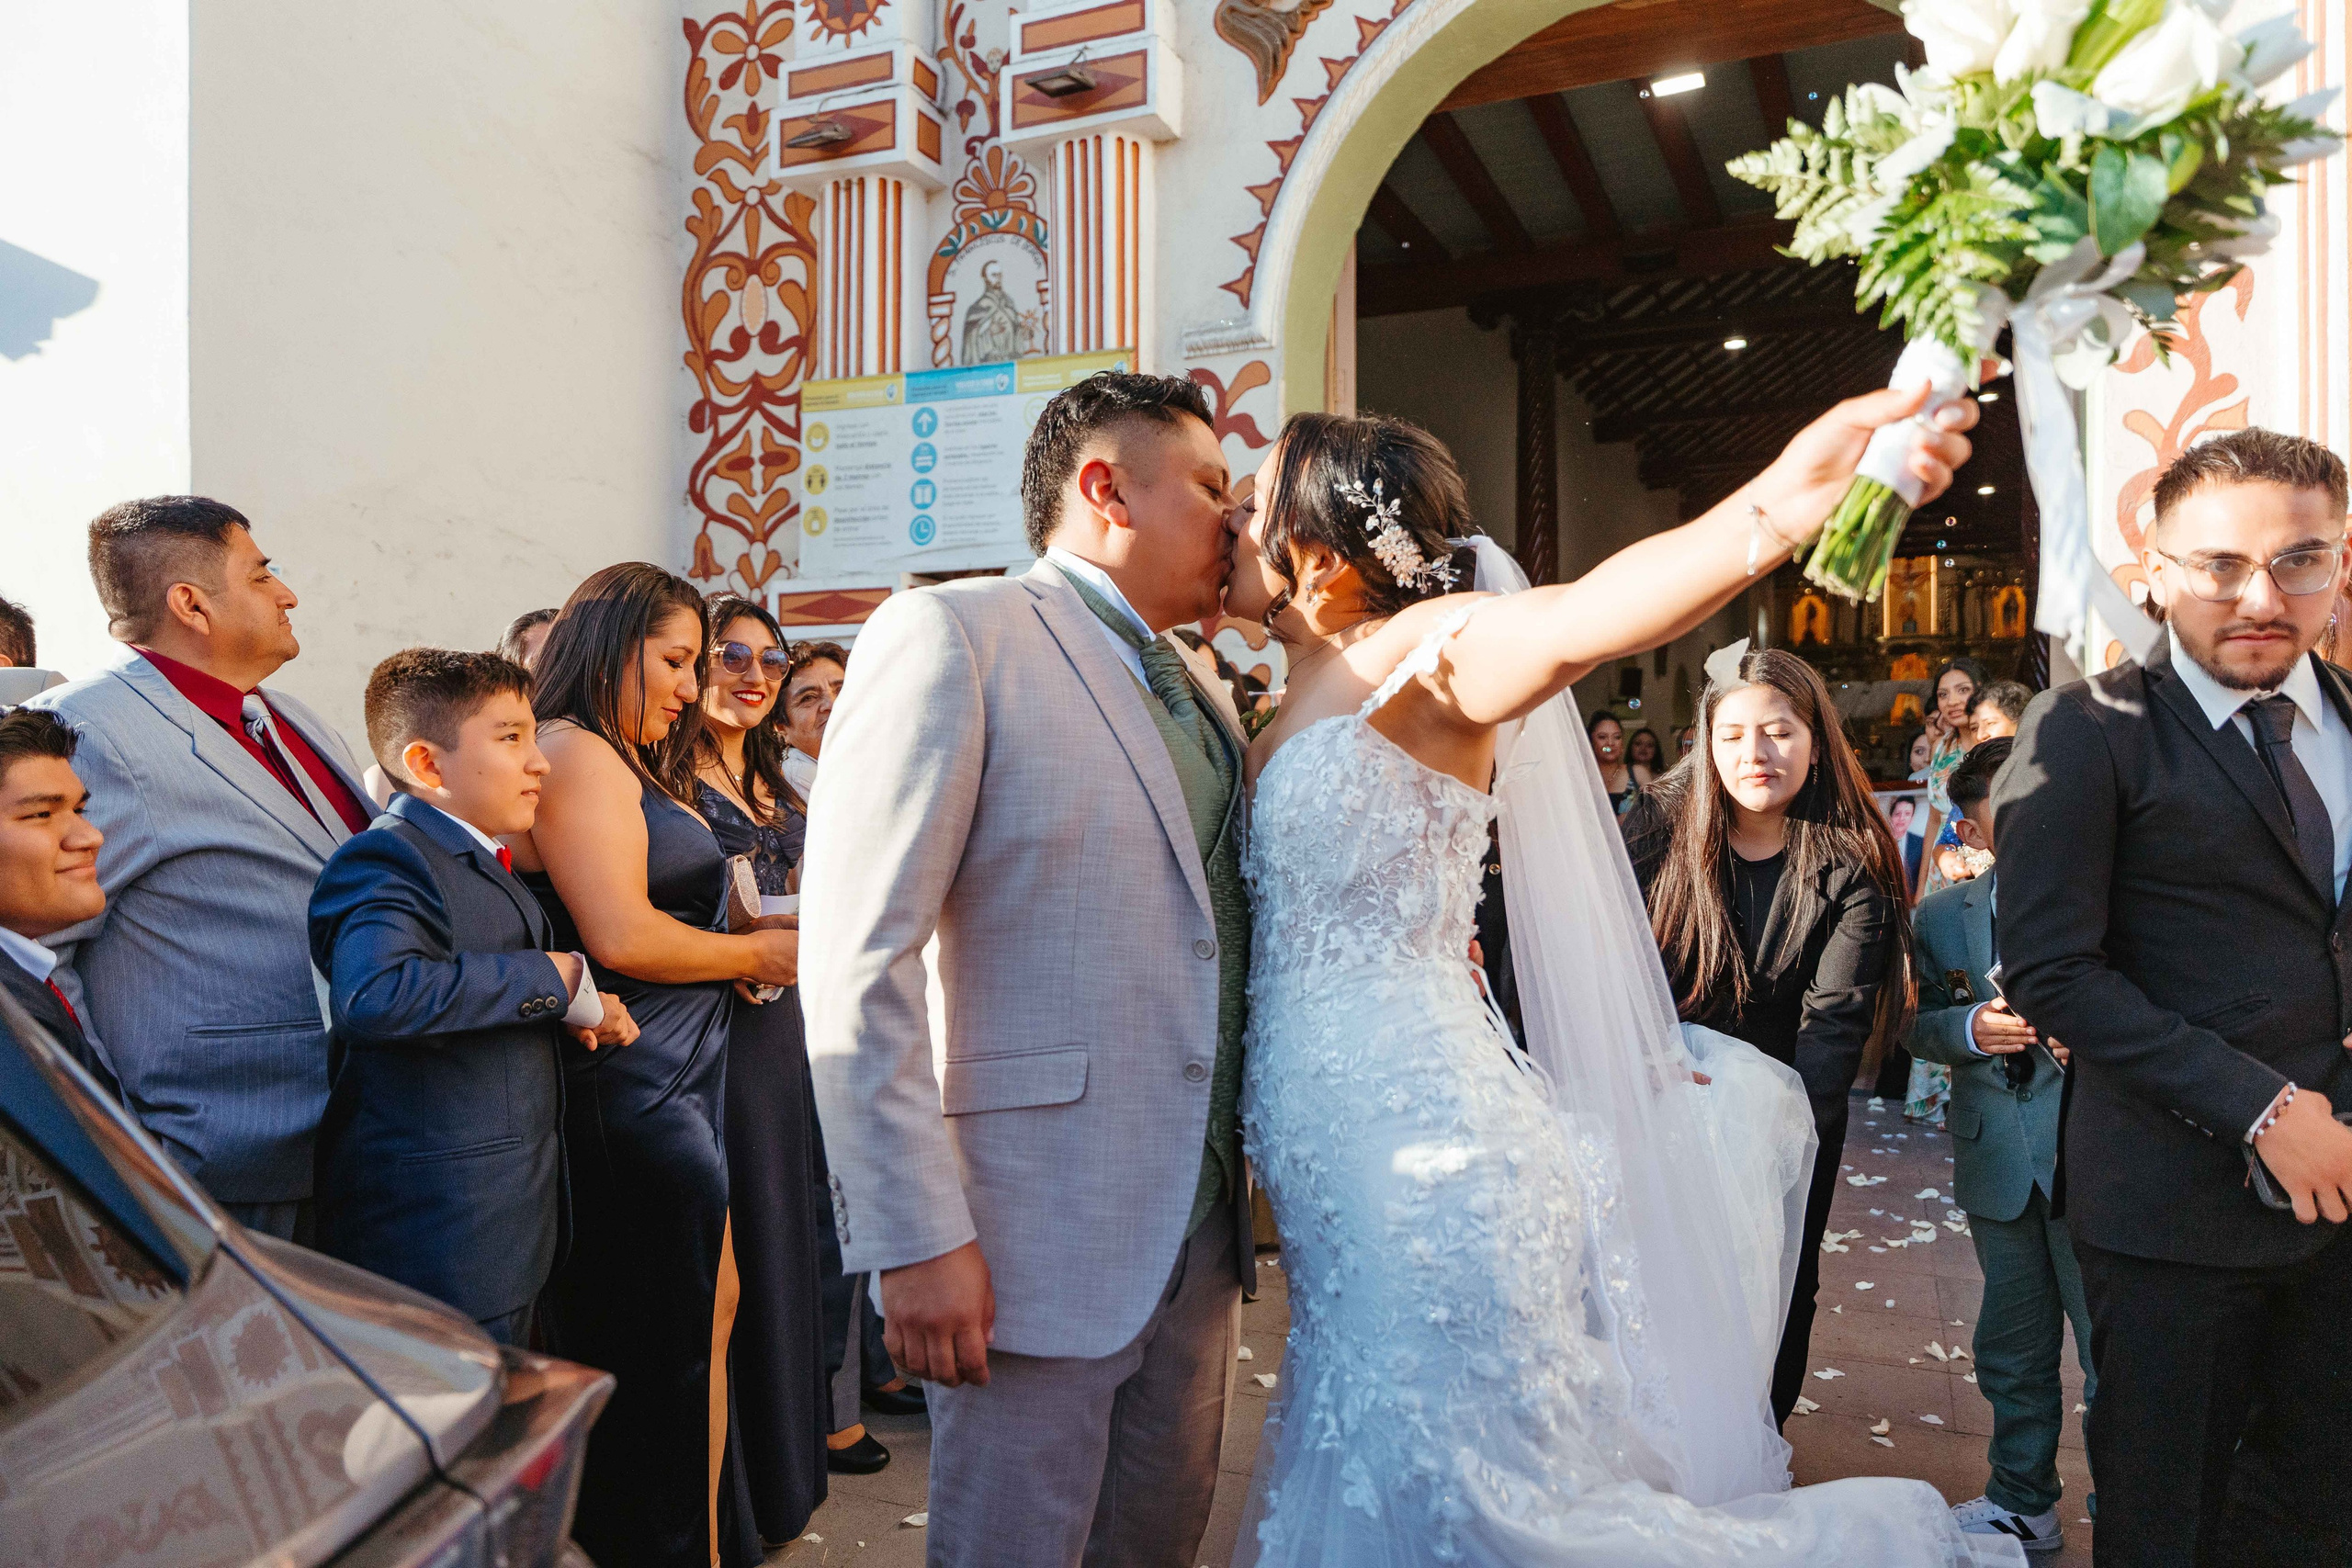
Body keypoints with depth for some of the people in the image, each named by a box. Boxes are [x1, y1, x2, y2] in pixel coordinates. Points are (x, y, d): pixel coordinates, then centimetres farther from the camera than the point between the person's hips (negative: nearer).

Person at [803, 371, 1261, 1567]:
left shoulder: (1201, 686, 15)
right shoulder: (952, 635, -9)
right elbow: (855, 966, -16)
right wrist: (917, 1240, -18)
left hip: (1202, 1236, 7)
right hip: (1039, 1243, -7)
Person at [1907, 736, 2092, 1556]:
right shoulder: (1940, 916, 4)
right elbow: (1919, 1028, 6)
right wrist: (1968, 1028, -14)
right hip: (1996, 1160, 3)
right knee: (2013, 1346, 17)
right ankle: (2022, 1504, 36)